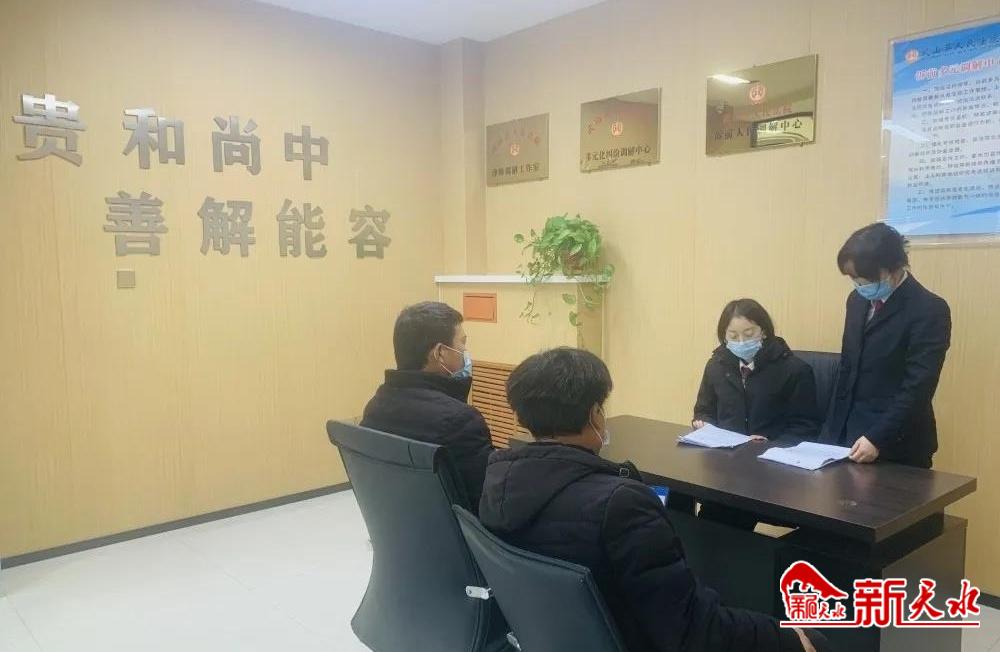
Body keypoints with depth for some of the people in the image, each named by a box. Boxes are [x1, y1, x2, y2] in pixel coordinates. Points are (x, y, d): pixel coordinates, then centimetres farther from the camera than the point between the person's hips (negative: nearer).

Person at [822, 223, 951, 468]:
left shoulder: (929, 310, -13)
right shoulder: (858, 300, 7)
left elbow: (917, 387, -19)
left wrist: (877, 438, -24)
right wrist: (834, 429, 8)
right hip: (848, 433, 6)